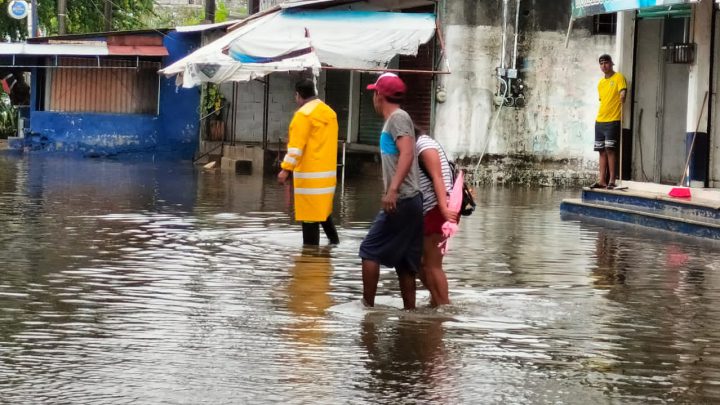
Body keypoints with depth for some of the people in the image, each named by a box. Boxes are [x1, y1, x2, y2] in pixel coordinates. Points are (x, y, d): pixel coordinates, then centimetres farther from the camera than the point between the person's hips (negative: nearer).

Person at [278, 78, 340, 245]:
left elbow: (296, 145, -20)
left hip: (309, 174, -8)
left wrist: (286, 169, -22)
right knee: (322, 209, 22)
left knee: (309, 214, -5)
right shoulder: (329, 112, 12)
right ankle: (334, 240, 23)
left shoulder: (304, 114, -12)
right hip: (327, 172, 8)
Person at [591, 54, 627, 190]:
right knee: (602, 151, 6)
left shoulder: (618, 77, -4)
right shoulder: (600, 83, 17)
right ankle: (602, 180, 8)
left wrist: (622, 100, -38)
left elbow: (622, 93, -18)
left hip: (613, 121, -7)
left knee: (610, 149, -11)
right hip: (599, 121, 7)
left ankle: (611, 180, -10)